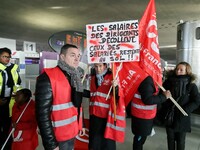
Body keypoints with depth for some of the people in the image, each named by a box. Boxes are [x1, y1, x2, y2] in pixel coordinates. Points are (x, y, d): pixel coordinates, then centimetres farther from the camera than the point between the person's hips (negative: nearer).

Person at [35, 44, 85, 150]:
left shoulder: (75, 77, 5)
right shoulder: (48, 78, -20)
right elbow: (42, 114, -21)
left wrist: (80, 125, 15)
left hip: (72, 133, 7)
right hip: (58, 139, -7)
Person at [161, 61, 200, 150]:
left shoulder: (191, 85, -7)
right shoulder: (168, 82, -4)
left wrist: (185, 110, -19)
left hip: (182, 118, -1)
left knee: (180, 140, 16)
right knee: (170, 138, 19)